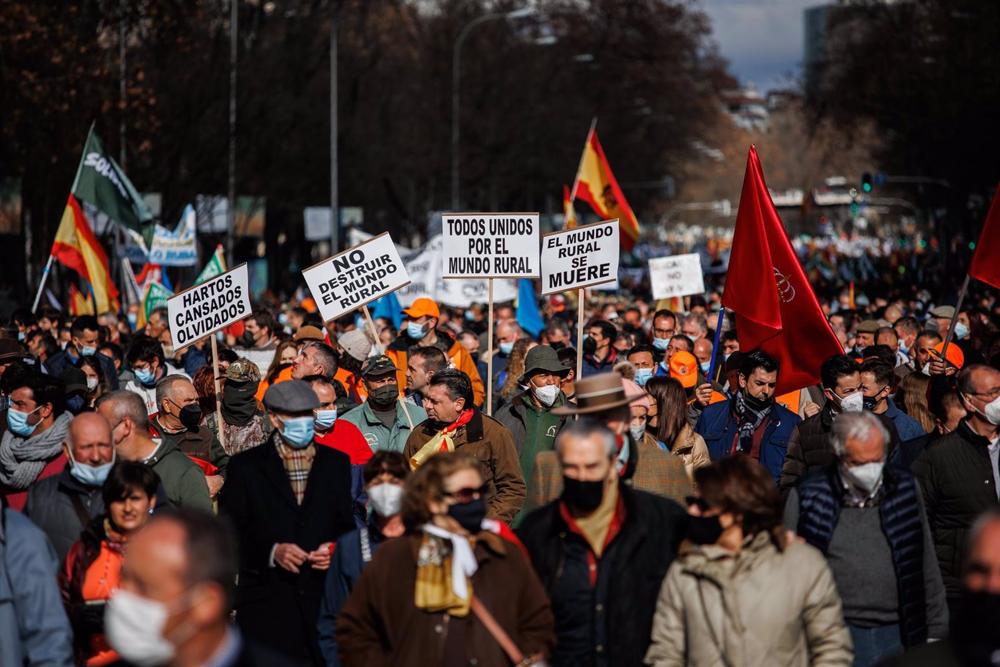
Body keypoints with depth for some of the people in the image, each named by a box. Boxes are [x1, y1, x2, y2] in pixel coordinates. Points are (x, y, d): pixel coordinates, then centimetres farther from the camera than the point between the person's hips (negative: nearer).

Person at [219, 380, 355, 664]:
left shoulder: (336, 462, 13)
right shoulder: (246, 466, 5)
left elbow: (349, 524, 16)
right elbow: (229, 535, 1)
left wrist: (335, 549, -5)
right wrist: (271, 553, -13)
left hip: (324, 600, 2)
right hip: (267, 606, -2)